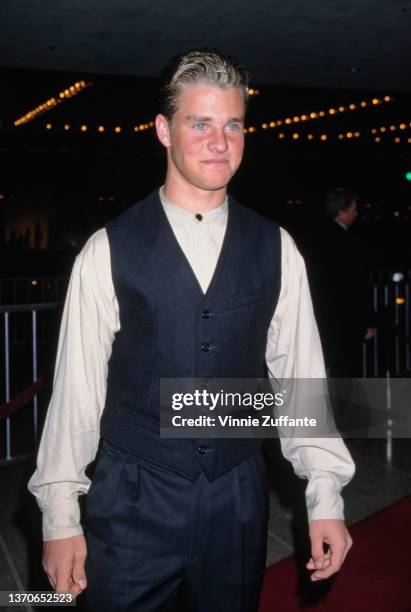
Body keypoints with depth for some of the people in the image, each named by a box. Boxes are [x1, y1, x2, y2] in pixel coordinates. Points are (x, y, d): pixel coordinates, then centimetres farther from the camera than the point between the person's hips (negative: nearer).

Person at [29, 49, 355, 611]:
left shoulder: (275, 249, 0)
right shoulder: (109, 251, -8)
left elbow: (300, 374, 3)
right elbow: (77, 384, -4)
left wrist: (325, 497, 2)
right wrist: (60, 517, -2)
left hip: (239, 500, 3)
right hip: (133, 502, -2)